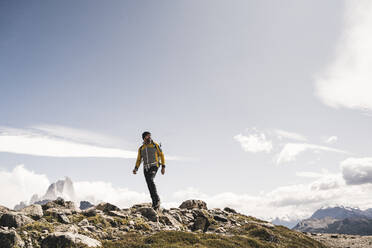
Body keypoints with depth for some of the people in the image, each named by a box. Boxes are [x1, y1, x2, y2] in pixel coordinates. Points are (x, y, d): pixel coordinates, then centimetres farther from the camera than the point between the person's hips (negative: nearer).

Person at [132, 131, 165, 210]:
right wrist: (135, 169, -4)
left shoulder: (155, 145, 4)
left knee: (150, 180, -28)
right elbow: (139, 160, 13)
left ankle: (157, 199, -20)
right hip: (146, 168, 4)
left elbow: (161, 155, 6)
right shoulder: (141, 148, 13)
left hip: (154, 166, -4)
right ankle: (155, 204, 9)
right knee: (150, 186, 0)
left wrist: (163, 167, -2)